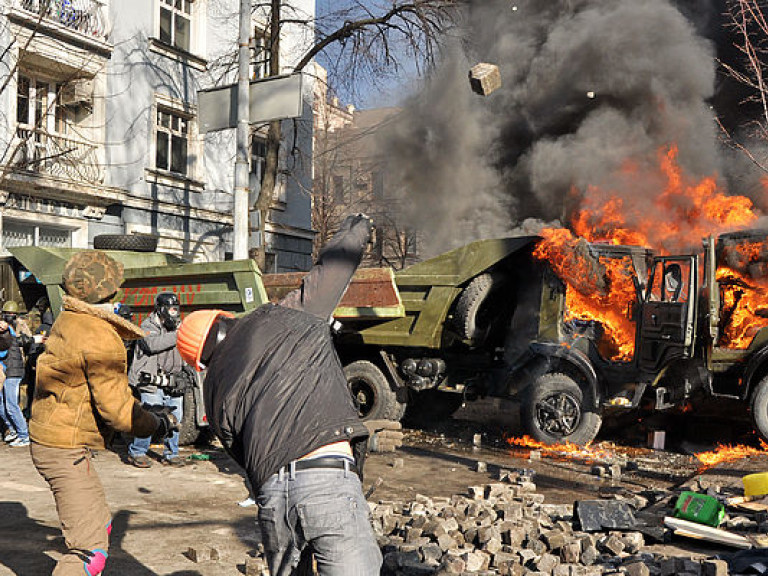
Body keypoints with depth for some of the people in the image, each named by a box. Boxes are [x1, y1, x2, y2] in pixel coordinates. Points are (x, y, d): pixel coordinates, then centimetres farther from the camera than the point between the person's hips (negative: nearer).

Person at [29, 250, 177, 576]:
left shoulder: (66, 322, 7)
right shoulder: (101, 338, -21)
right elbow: (116, 408, -22)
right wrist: (157, 424, -5)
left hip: (47, 437, 10)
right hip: (65, 450, -10)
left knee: (99, 523, 24)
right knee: (90, 549, -10)